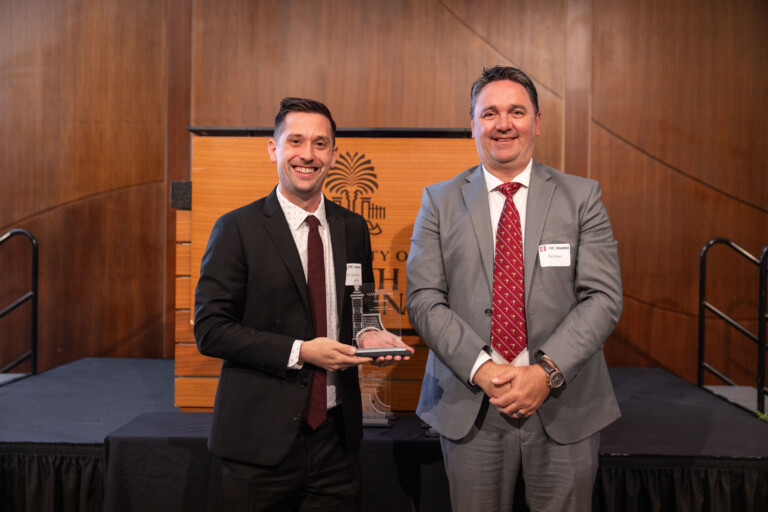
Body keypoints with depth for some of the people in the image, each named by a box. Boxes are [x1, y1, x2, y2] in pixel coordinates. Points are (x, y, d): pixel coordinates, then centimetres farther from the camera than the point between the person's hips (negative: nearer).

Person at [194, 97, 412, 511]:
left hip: (336, 434, 4)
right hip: (262, 438, -4)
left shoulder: (354, 229, 7)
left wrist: (370, 336, -4)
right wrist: (298, 352, -17)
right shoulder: (238, 229, -7)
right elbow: (209, 330, -11)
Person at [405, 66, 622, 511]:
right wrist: (481, 368, -15)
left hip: (564, 407, 0)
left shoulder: (581, 196, 3)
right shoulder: (440, 201, 4)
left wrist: (548, 372, -16)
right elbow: (424, 299, -3)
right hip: (469, 407, 0)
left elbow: (603, 296, -4)